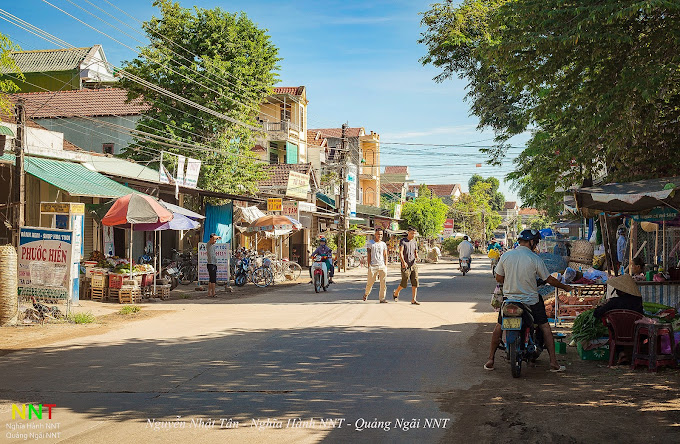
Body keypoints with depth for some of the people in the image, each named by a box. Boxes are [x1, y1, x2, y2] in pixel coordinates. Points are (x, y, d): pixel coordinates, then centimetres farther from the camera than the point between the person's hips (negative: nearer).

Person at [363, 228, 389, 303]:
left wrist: (385, 266, 1)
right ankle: (366, 294, 27)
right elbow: (368, 255, 2)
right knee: (370, 282, 0)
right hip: (373, 266, -3)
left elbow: (385, 255, 11)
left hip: (382, 266, 3)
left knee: (383, 283, -4)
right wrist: (369, 266, -5)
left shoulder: (383, 244, 13)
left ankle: (382, 298, 2)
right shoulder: (370, 243, 6)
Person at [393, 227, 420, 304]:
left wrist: (416, 257, -7)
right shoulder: (402, 241, -6)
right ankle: (396, 293, 25)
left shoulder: (414, 242, 12)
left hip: (413, 265, 5)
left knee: (415, 282, -4)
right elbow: (400, 252, -17)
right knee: (404, 283, -2)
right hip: (405, 266, -5)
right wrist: (403, 262, -32)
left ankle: (413, 300, -1)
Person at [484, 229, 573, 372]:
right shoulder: (535, 259, -9)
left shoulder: (505, 256, -3)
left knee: (499, 327, 17)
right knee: (545, 327, 12)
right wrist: (564, 287, 15)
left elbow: (498, 278, 3)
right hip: (531, 301, -2)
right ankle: (553, 363, 11)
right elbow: (549, 280, -2)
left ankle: (490, 361, 16)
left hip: (509, 300, 2)